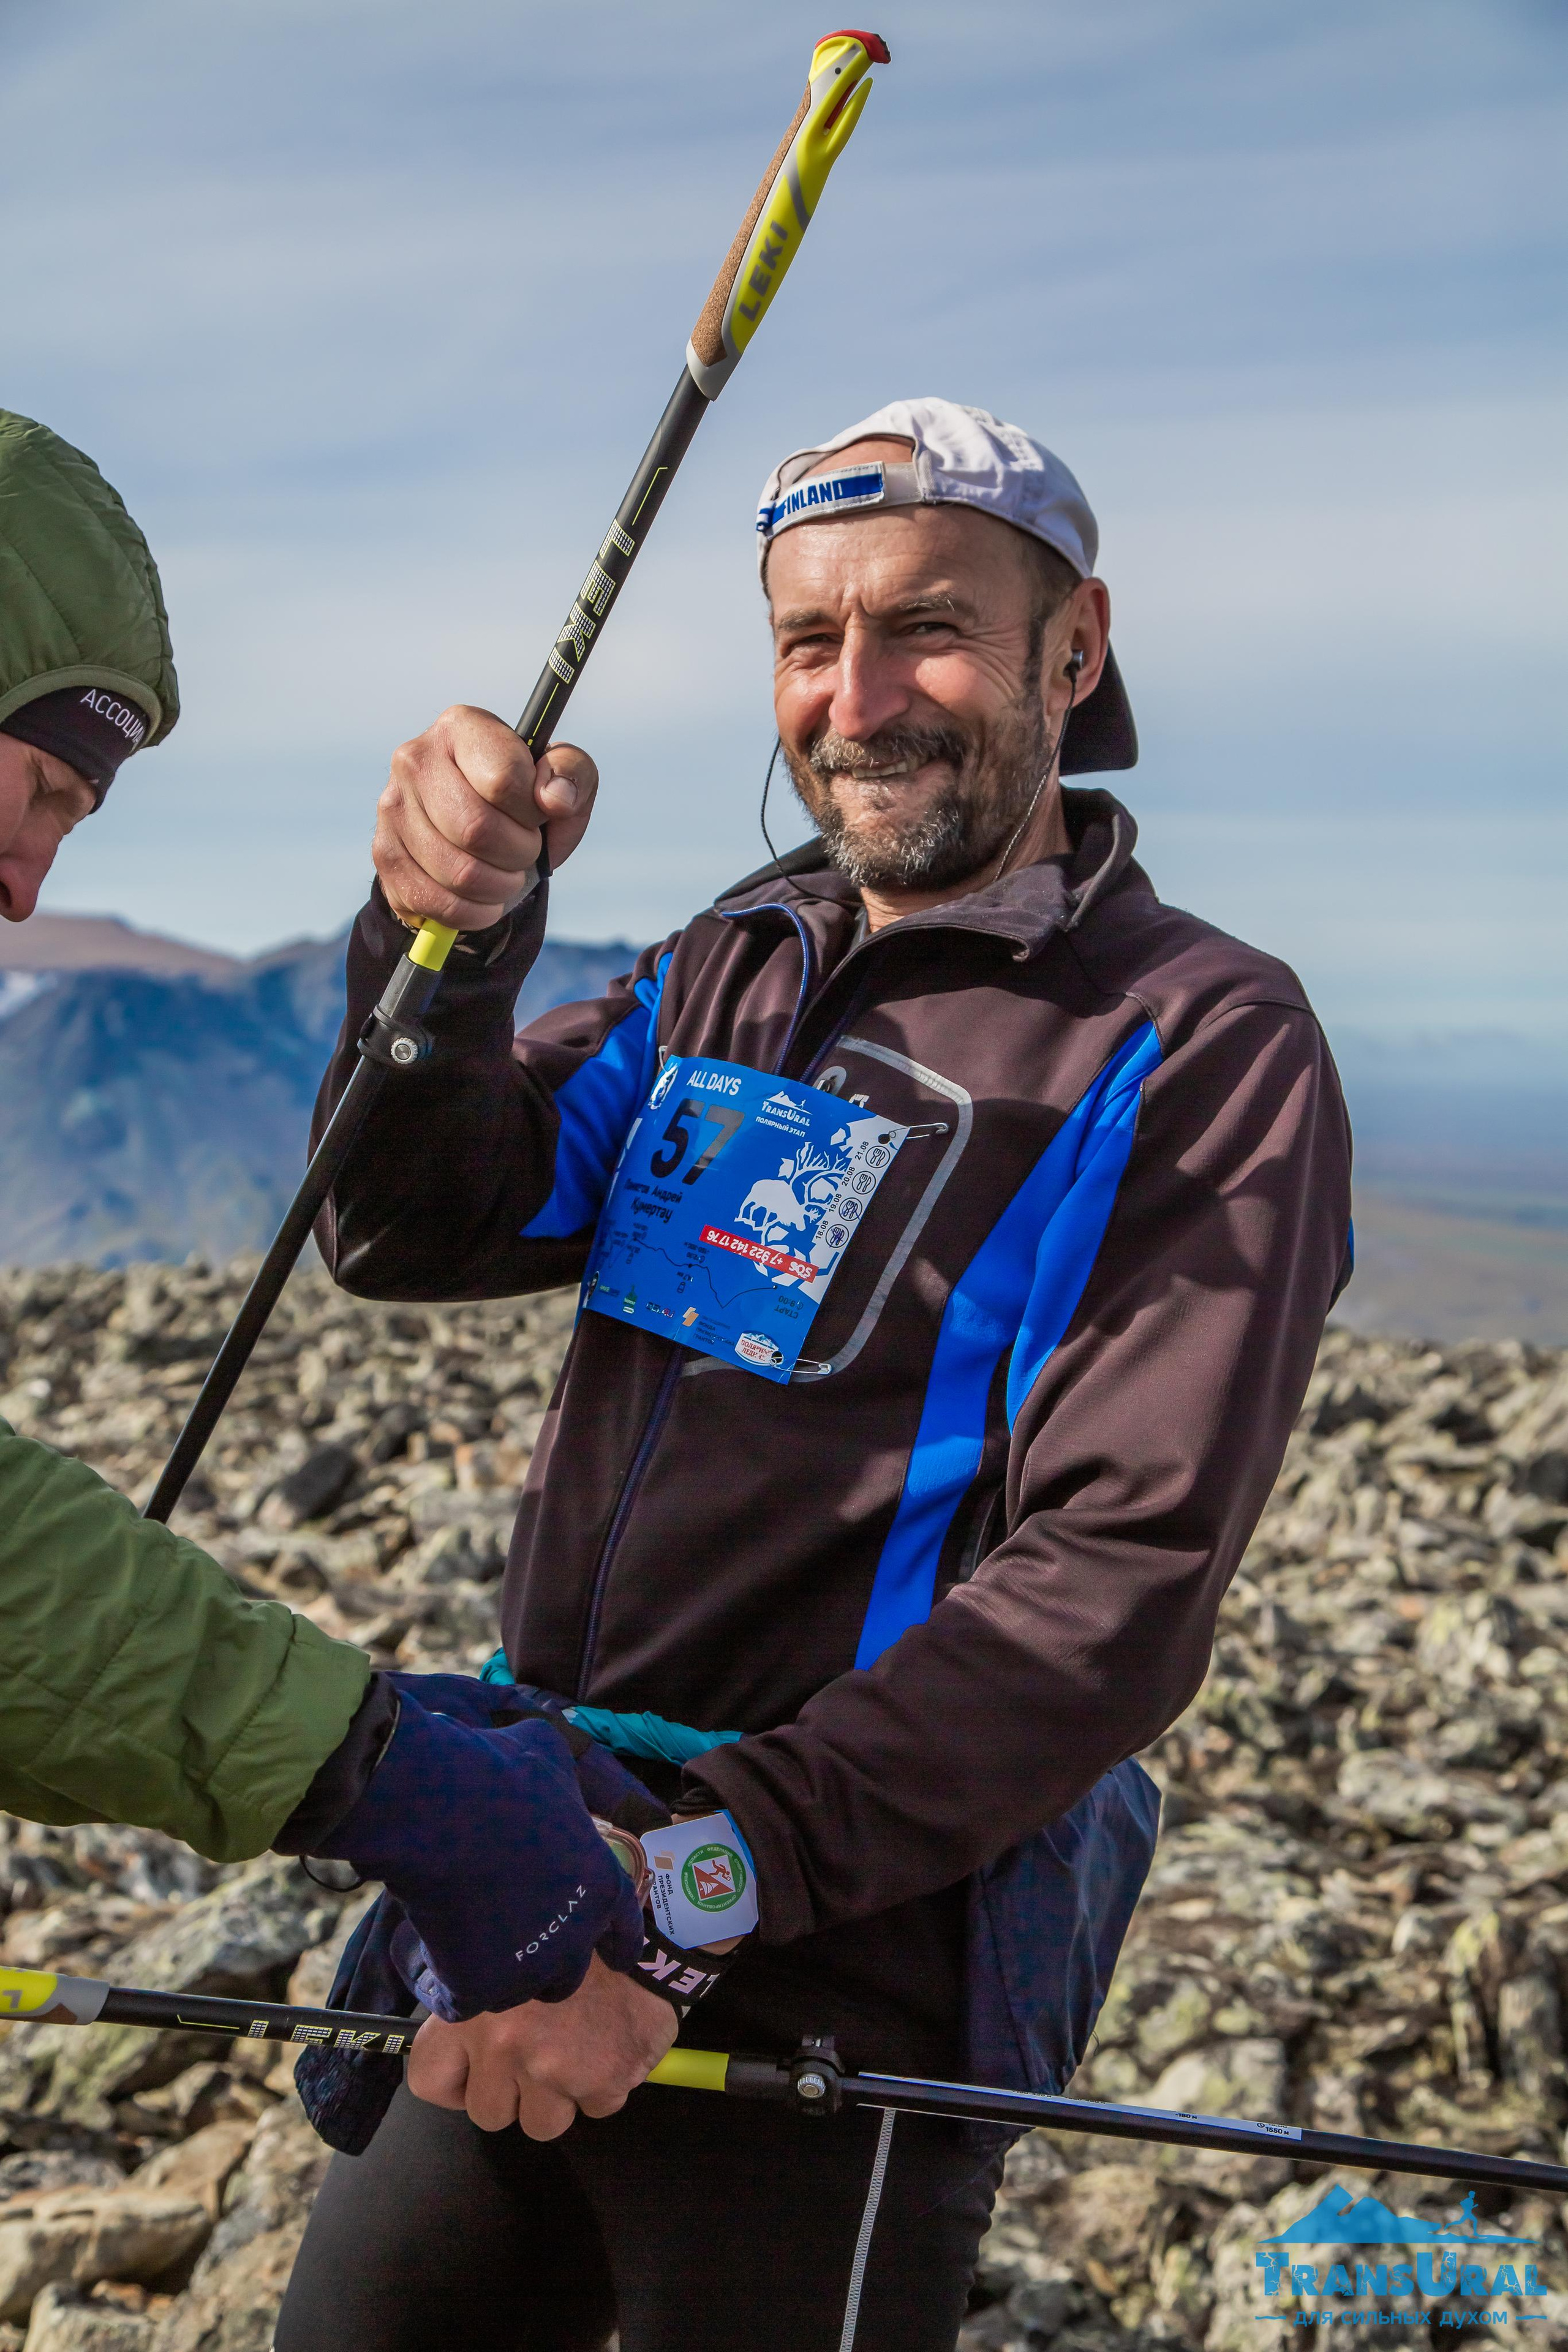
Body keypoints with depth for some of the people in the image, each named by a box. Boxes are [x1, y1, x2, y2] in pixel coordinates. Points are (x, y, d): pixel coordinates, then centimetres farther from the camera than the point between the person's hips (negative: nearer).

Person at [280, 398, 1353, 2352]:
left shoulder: (1204, 1050, -11)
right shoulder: (737, 963, 10)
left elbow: (1115, 1593, -20)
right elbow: (420, 1235, 0)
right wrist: (442, 941, -20)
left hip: (843, 1980, -6)